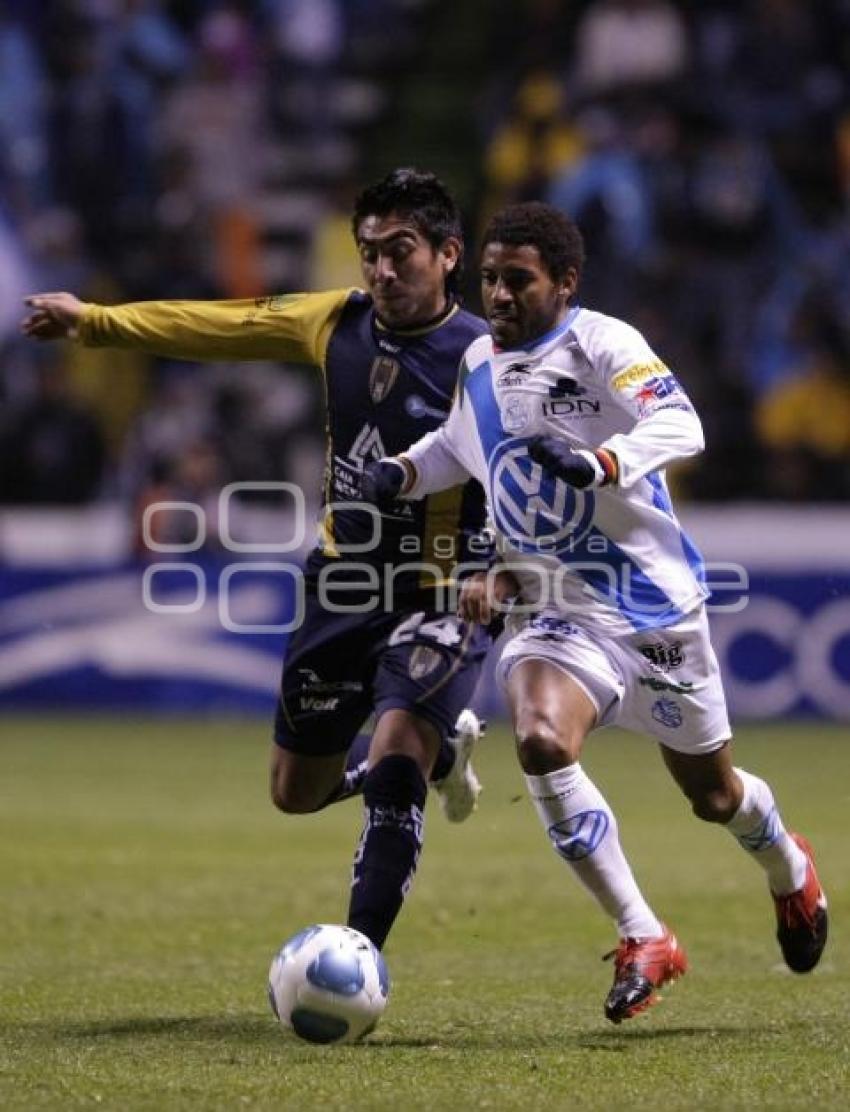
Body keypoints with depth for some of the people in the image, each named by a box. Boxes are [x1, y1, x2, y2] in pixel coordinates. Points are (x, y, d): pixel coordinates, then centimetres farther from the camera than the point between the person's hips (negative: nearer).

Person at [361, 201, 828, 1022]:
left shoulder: (601, 345, -14)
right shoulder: (478, 363, 7)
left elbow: (681, 426, -28)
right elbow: (459, 445, 27)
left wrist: (599, 461, -45)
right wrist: (403, 472, 7)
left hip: (652, 600, -4)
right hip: (554, 609, 4)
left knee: (712, 794, 11)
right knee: (540, 743, -27)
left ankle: (788, 869, 49)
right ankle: (643, 941, -16)